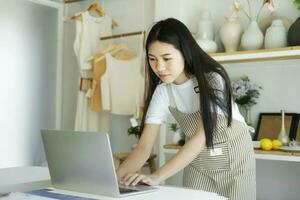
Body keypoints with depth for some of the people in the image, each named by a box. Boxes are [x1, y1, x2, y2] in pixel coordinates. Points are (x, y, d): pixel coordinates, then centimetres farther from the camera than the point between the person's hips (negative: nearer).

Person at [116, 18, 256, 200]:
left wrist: (157, 177, -43)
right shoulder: (162, 92, -13)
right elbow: (144, 147, -16)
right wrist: (114, 177, -33)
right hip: (197, 164, 3)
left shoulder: (212, 79, -25)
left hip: (234, 160, -3)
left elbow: (202, 136, -34)